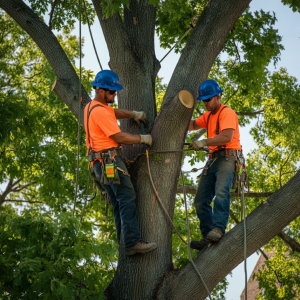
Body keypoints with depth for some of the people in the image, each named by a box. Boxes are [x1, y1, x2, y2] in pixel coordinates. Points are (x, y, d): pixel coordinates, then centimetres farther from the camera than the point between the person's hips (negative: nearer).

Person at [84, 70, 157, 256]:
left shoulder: (91, 107, 17)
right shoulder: (100, 111, -15)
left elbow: (115, 113, 29)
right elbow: (119, 137, -16)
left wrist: (134, 114, 12)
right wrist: (143, 139, -4)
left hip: (102, 164, 11)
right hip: (110, 162, -11)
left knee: (119, 203, 10)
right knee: (127, 199, -15)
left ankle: (126, 244, 10)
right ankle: (133, 242, -21)